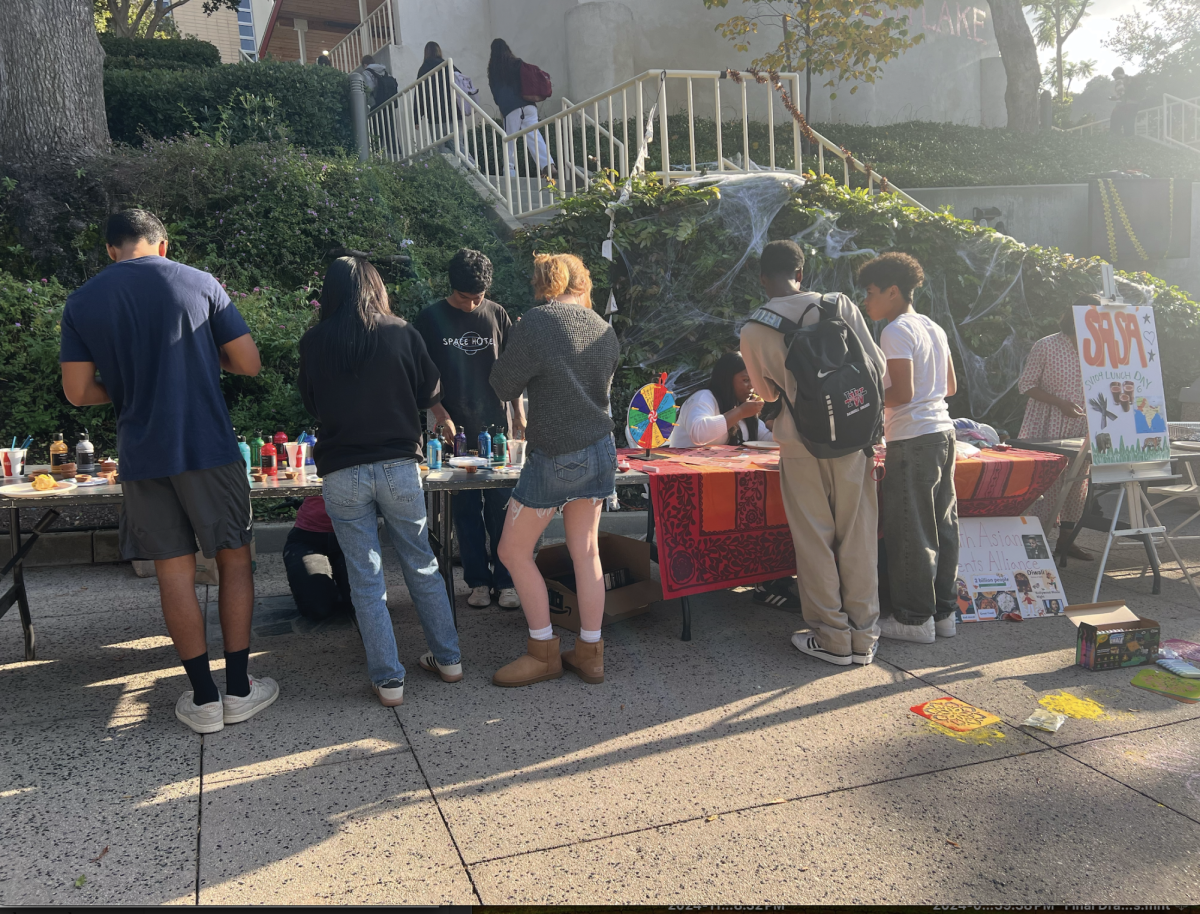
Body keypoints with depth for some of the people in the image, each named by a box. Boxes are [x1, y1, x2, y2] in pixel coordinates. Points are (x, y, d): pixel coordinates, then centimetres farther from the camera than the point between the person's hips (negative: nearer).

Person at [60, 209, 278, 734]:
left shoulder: (81, 303, 4)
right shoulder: (200, 284, -2)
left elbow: (78, 392, 3)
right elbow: (248, 364, -3)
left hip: (142, 457, 2)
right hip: (209, 449, -2)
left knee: (174, 571, 8)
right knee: (234, 560, 10)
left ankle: (204, 700, 14)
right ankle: (239, 690, 15)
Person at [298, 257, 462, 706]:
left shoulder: (314, 342, -2)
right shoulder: (402, 332, -2)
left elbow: (311, 403, 11)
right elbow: (429, 393, 8)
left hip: (341, 473, -1)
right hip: (399, 464, 1)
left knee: (365, 580, 7)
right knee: (422, 565, 15)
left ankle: (388, 679, 12)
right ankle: (448, 658, 24)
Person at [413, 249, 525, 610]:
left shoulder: (497, 315, 7)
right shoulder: (430, 319, 1)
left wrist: (519, 414, 6)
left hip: (495, 427, 1)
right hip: (454, 429, -1)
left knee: (501, 506, 0)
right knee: (466, 508, 4)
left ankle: (506, 580, 9)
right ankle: (478, 580, 14)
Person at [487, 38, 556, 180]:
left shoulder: (493, 69, 9)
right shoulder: (518, 62, 11)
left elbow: (494, 90, 14)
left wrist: (501, 106, 25)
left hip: (509, 106, -1)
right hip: (527, 104, 1)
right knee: (534, 134, -9)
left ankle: (511, 171, 3)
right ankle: (548, 165, -26)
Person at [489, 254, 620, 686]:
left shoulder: (536, 323, -13)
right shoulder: (605, 330, 4)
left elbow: (504, 385, -7)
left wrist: (502, 364, 12)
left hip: (555, 455, -6)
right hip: (599, 449, 7)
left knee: (513, 551, 8)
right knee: (586, 551, 13)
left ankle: (544, 652, 15)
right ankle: (589, 652, 20)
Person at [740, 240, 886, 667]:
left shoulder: (752, 331, -4)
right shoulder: (839, 306, -3)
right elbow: (877, 369, 0)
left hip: (802, 447, -1)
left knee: (815, 543, 9)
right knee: (857, 542, 10)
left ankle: (832, 639, 16)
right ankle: (863, 638, 19)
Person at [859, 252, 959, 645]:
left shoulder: (896, 331, -11)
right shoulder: (934, 328, 15)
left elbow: (902, 393, -18)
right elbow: (950, 387, 19)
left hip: (913, 439, -9)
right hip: (943, 432, 9)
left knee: (910, 530, -2)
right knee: (942, 524, 12)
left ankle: (915, 619, 5)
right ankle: (944, 612, 20)